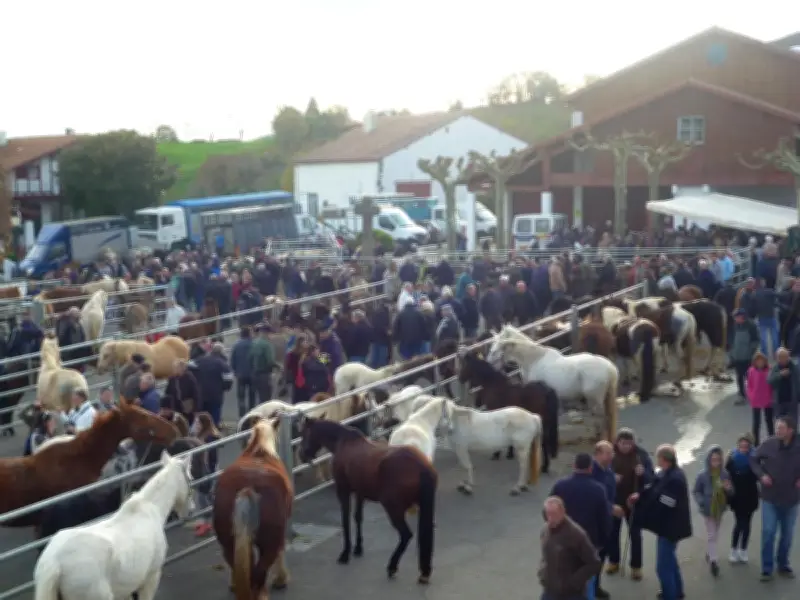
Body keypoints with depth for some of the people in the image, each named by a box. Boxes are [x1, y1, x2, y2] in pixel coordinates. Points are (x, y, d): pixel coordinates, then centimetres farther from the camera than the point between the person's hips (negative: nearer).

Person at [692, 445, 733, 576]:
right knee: (711, 535, -3)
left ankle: (709, 553, 41)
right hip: (708, 509, -4)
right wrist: (701, 502, -20)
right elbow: (696, 492, -5)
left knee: (715, 534, 20)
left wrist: (728, 489, -20)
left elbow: (731, 492, 3)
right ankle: (713, 561, -2)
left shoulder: (725, 474, -9)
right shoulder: (702, 475, -16)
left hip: (720, 508, 4)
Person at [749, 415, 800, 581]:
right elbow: (754, 459, 1)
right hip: (770, 497, -1)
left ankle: (783, 565, 34)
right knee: (768, 532, -2)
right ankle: (767, 568, 11)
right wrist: (761, 475, -12)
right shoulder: (769, 444, -15)